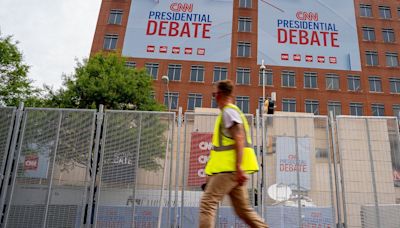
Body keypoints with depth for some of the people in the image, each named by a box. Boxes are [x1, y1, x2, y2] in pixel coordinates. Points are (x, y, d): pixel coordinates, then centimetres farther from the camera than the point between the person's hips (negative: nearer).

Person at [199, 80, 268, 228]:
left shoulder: (228, 111, -6)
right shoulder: (231, 111, 22)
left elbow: (239, 138, -18)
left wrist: (239, 167, -24)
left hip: (230, 167, -10)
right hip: (233, 168, 10)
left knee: (207, 202, -9)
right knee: (243, 209, 11)